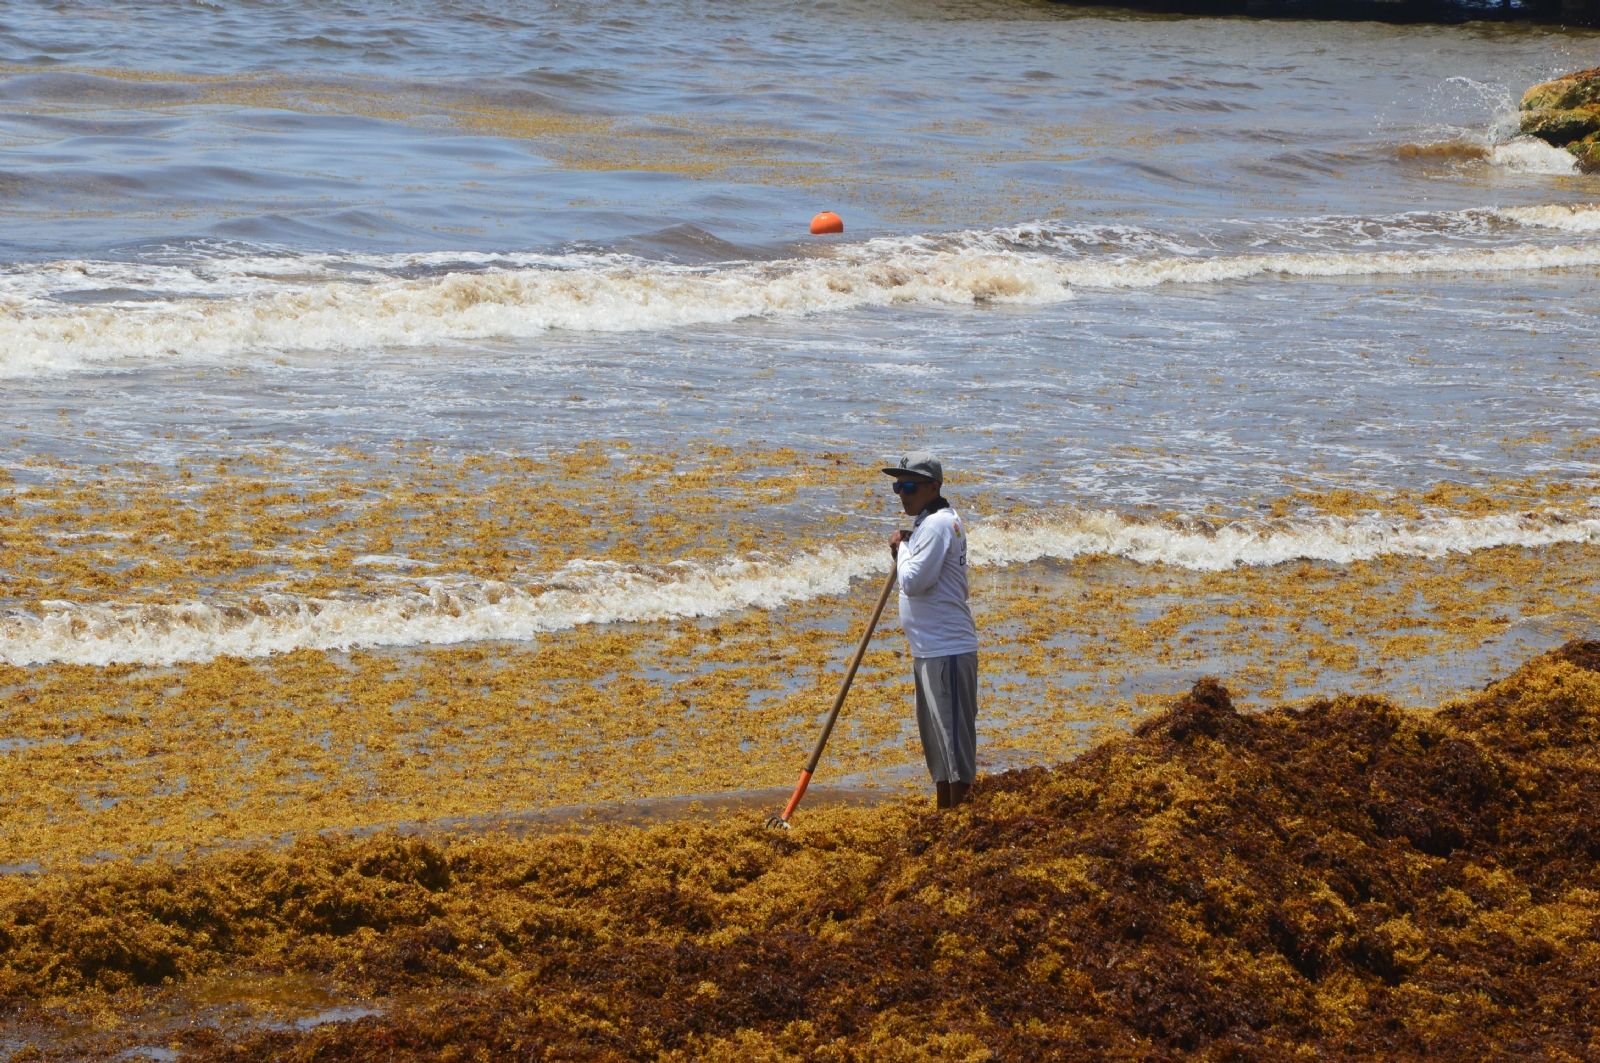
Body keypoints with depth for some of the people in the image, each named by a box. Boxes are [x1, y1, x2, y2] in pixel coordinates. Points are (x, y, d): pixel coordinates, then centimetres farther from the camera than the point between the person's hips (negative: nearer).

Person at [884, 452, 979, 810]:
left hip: (947, 651, -11)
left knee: (955, 740, -6)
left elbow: (914, 581, -23)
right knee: (936, 741, 18)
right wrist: (904, 551, 6)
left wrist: (902, 548, -8)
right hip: (928, 650, 11)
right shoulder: (930, 522, 16)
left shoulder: (937, 525, -16)